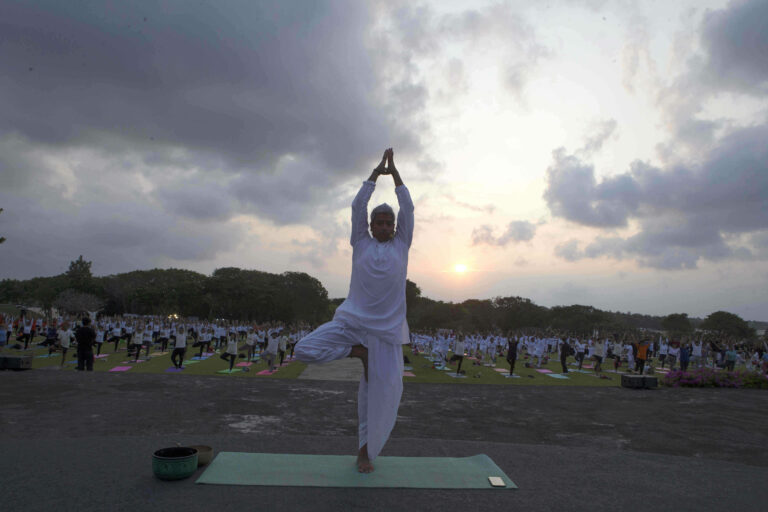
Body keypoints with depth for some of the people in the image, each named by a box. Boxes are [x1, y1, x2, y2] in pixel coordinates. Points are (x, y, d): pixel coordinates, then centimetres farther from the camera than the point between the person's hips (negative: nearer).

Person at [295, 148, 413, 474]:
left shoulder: (401, 244, 12)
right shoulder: (361, 243, 10)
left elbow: (407, 208, 6)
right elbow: (358, 205, 5)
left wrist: (393, 170, 9)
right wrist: (377, 171, 8)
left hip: (387, 328, 0)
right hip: (352, 320, 0)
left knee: (381, 391, -1)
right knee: (304, 350, -17)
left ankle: (365, 451, 19)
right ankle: (358, 351, 3)